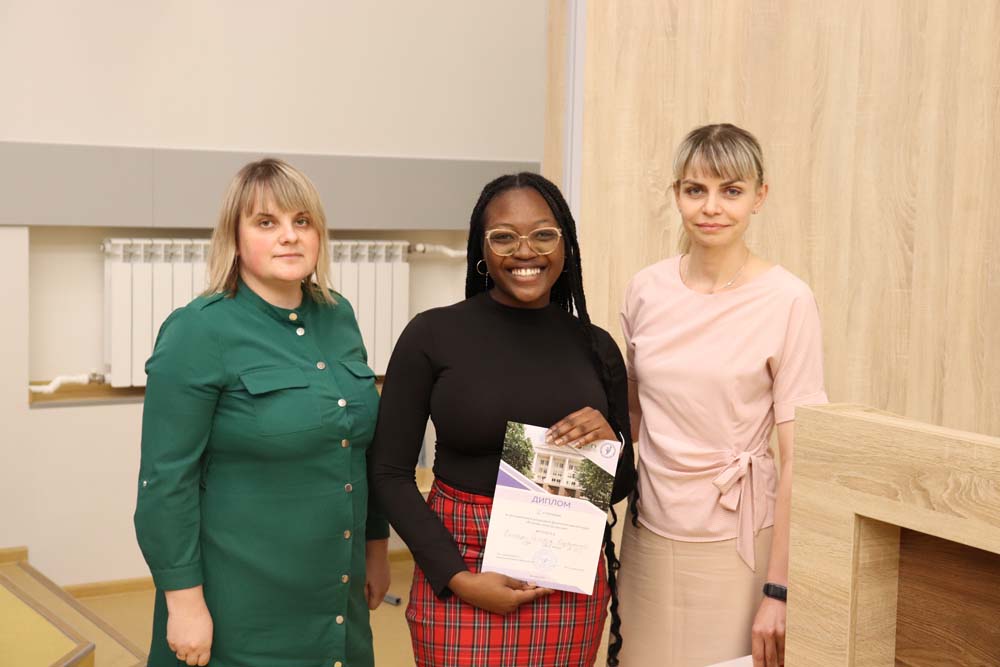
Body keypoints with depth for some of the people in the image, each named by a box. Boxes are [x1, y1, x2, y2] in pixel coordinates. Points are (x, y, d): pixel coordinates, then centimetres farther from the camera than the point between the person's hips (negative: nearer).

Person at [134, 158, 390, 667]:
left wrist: (377, 547, 15)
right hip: (237, 610, -6)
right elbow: (167, 481, -15)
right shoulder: (198, 332, -13)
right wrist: (185, 601, -16)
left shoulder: (338, 316, 5)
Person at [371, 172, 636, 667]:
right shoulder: (432, 335, -7)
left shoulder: (596, 346, 3)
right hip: (461, 568, -3)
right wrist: (457, 578, -13)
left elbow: (619, 486, 11)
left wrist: (610, 441, -10)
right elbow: (391, 473, -5)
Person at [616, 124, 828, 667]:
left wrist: (779, 590, -13)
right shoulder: (646, 290, 0)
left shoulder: (786, 301, -12)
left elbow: (797, 457, -12)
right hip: (649, 534, 4)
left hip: (736, 545, -4)